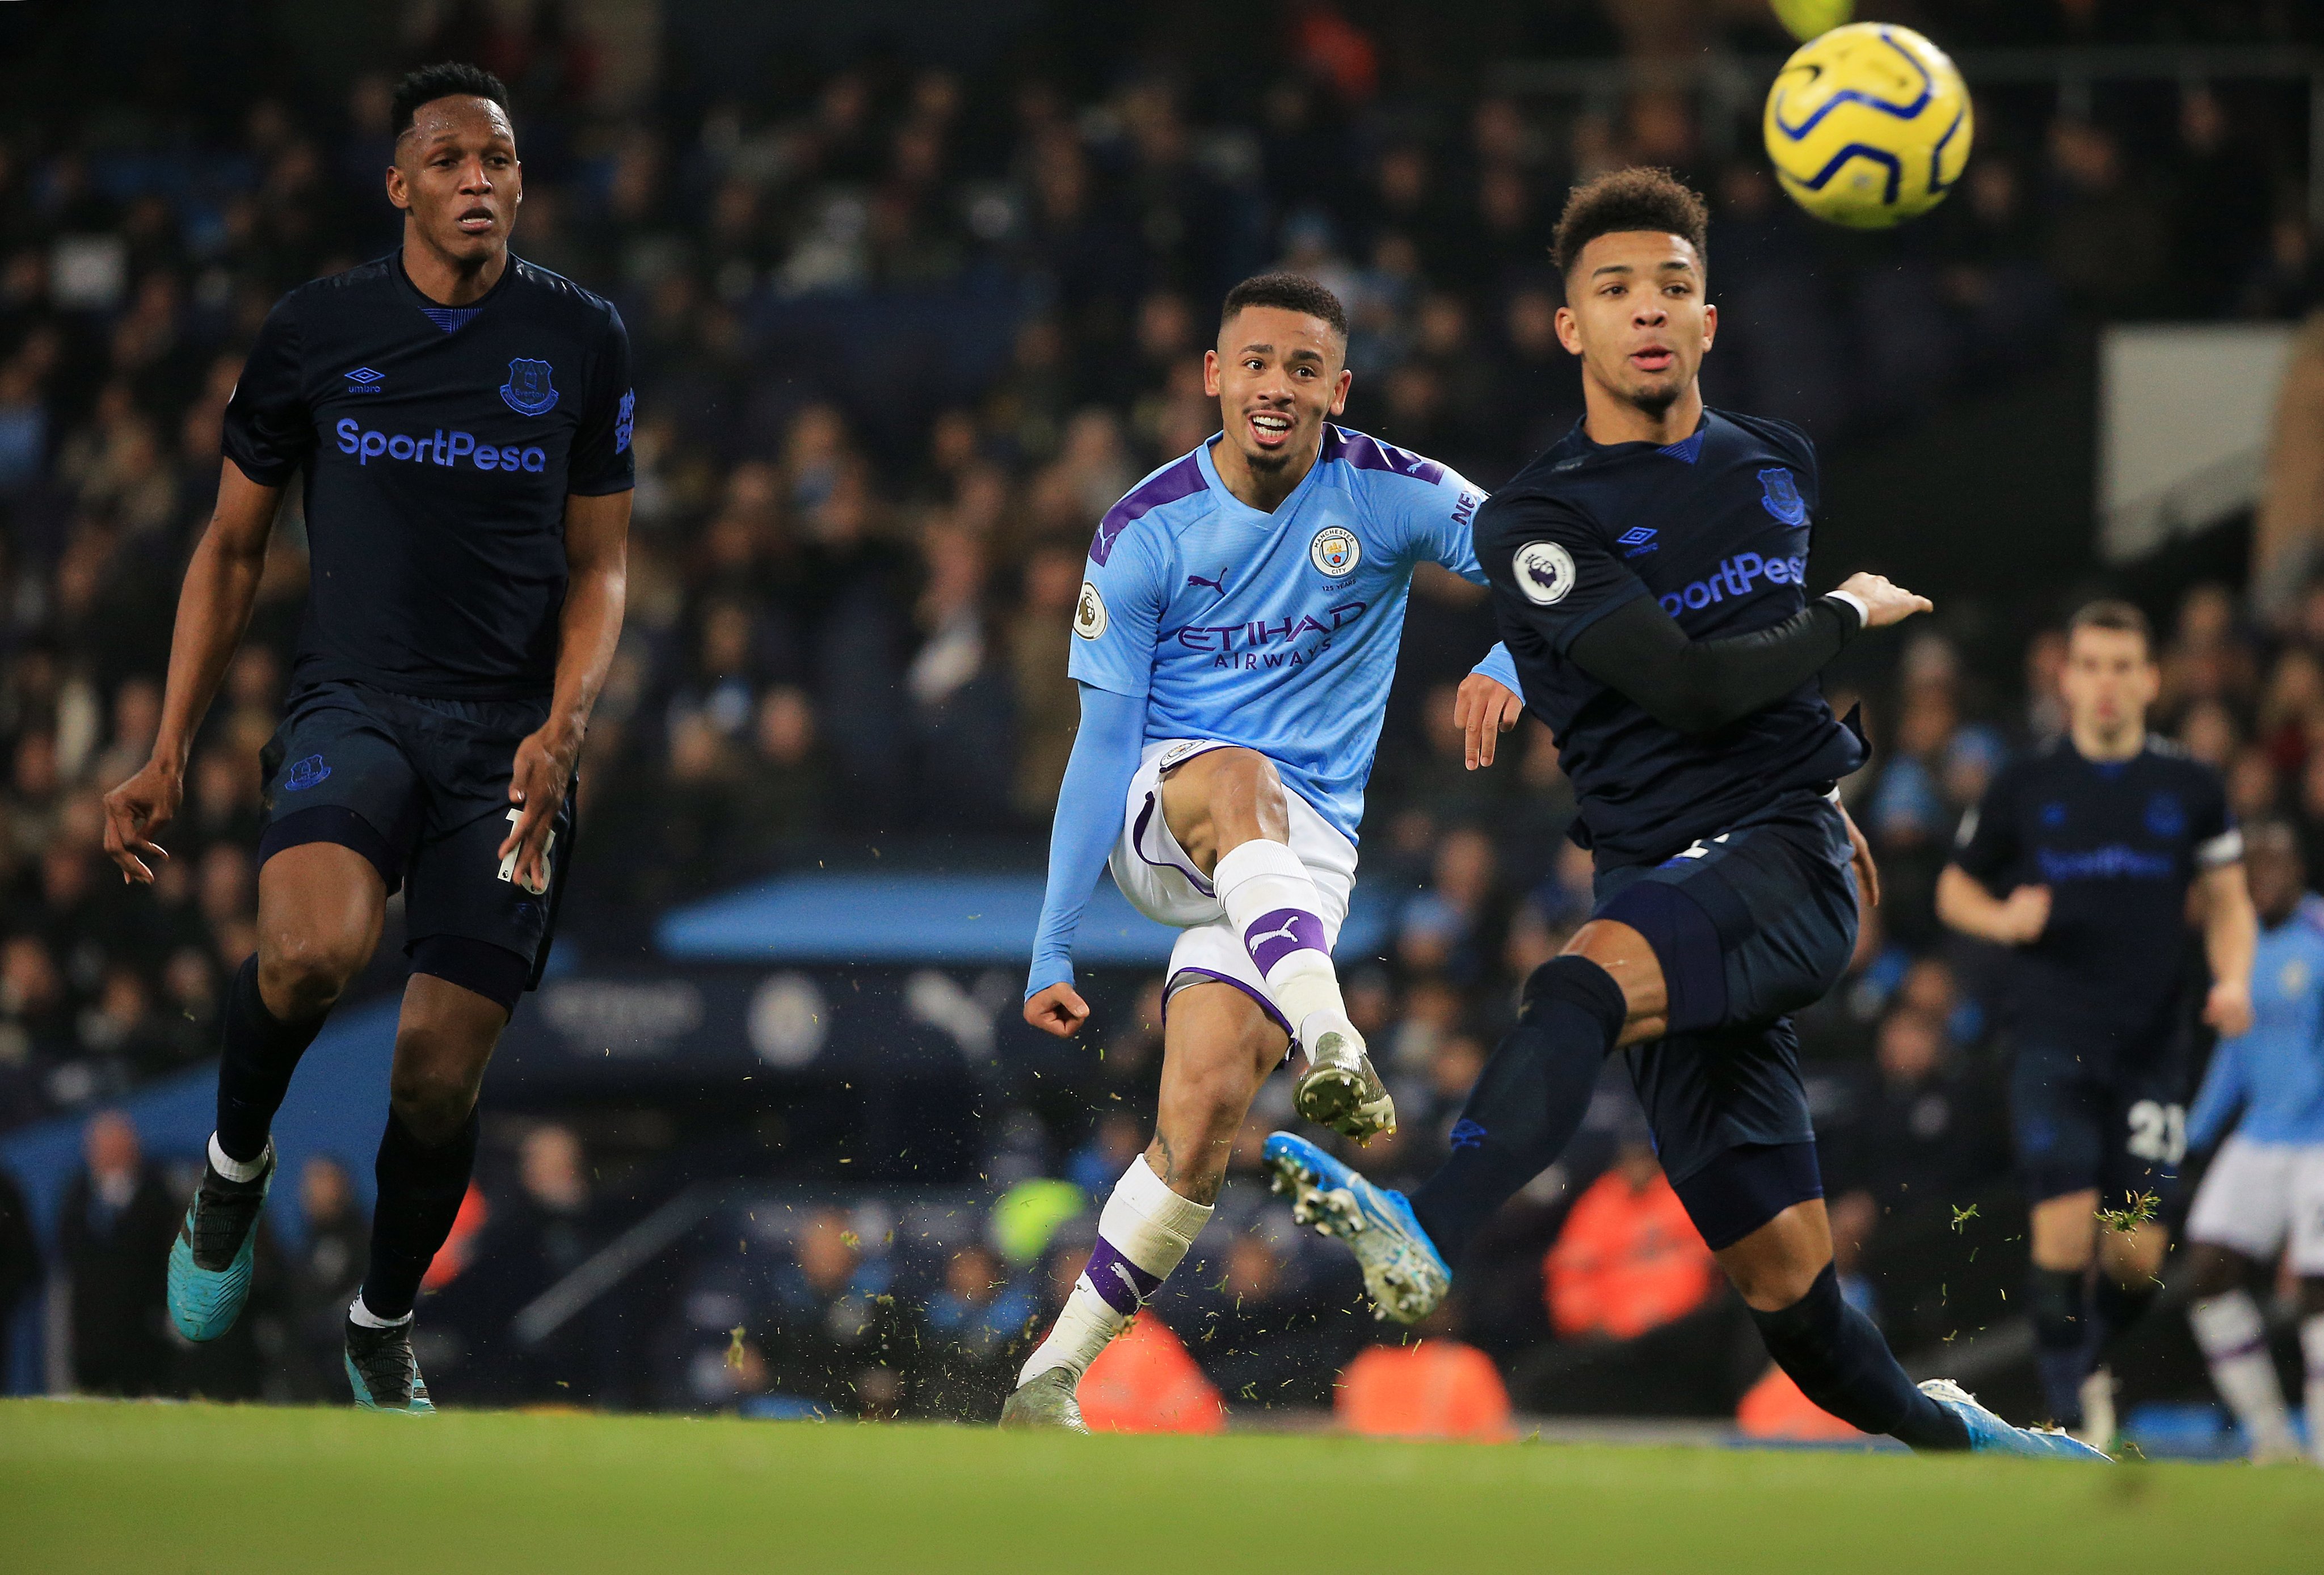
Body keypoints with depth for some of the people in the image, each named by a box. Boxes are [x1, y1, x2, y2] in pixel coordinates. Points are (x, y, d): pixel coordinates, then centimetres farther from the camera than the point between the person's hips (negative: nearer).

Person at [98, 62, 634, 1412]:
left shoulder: (584, 340, 5)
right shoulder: (319, 331, 3)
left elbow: (599, 567, 11)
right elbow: (232, 551, 12)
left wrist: (563, 730, -7)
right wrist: (169, 756, 6)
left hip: (508, 733, 1)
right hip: (354, 705, -1)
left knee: (442, 1072, -2)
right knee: (311, 950, -33)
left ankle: (385, 1326, 25)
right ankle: (236, 1168, -2)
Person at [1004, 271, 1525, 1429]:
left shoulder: (1387, 496, -3)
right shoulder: (1145, 532, -4)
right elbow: (1103, 742, -2)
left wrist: (1510, 663, -28)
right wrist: (1052, 947, -5)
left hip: (1304, 848, 1)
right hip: (1158, 820, -1)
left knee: (1204, 1113, -18)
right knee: (1239, 778, -39)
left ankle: (1054, 1376, -5)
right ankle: (1333, 1050, -60)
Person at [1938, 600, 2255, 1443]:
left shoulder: (2191, 788, 6)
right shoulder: (2024, 786, 4)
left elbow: (2228, 901, 14)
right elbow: (1956, 888, 14)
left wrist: (2233, 980, -5)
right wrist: (2005, 919, -8)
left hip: (2154, 1047, 1)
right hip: (2053, 1041, -1)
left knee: (2137, 1255, -2)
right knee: (2064, 1221, -16)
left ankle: (2085, 1361, 28)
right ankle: (2072, 1409, -4)